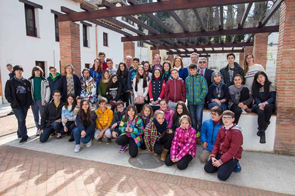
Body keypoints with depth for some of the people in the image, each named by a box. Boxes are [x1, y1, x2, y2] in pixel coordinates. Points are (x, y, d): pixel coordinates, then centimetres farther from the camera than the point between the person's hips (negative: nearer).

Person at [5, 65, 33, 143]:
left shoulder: (26, 82, 10)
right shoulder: (10, 82, 2)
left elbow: (29, 93, 11)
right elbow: (7, 95, 0)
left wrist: (29, 102, -1)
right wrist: (13, 102, -11)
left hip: (25, 105, 3)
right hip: (16, 105, -3)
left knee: (22, 120, 10)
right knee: (21, 120, -11)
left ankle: (20, 133, 27)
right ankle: (24, 136, -5)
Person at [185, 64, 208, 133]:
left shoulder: (201, 78, -2)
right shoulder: (187, 79, 8)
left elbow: (205, 90, -4)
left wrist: (200, 98, -10)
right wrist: (188, 97, -1)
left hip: (199, 102, -3)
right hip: (190, 102, 3)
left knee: (199, 118, -8)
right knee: (192, 118, 9)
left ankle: (198, 131, 9)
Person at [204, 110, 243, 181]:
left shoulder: (236, 132, -19)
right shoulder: (221, 129, 3)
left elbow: (233, 150, -22)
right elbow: (216, 144, 4)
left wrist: (220, 161, -21)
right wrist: (213, 156, -11)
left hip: (232, 157, -6)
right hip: (220, 153, 6)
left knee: (222, 176, -19)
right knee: (207, 168, -5)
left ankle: (233, 166, 7)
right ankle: (223, 166, 15)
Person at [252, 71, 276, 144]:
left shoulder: (271, 85, 1)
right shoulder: (255, 86, 9)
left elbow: (273, 98, -5)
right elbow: (256, 98, 1)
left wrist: (265, 103, -24)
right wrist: (260, 104, -20)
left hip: (268, 104, -1)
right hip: (258, 105, 1)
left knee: (268, 107, -39)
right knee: (261, 112, -35)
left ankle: (263, 126, -26)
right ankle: (262, 132, -32)